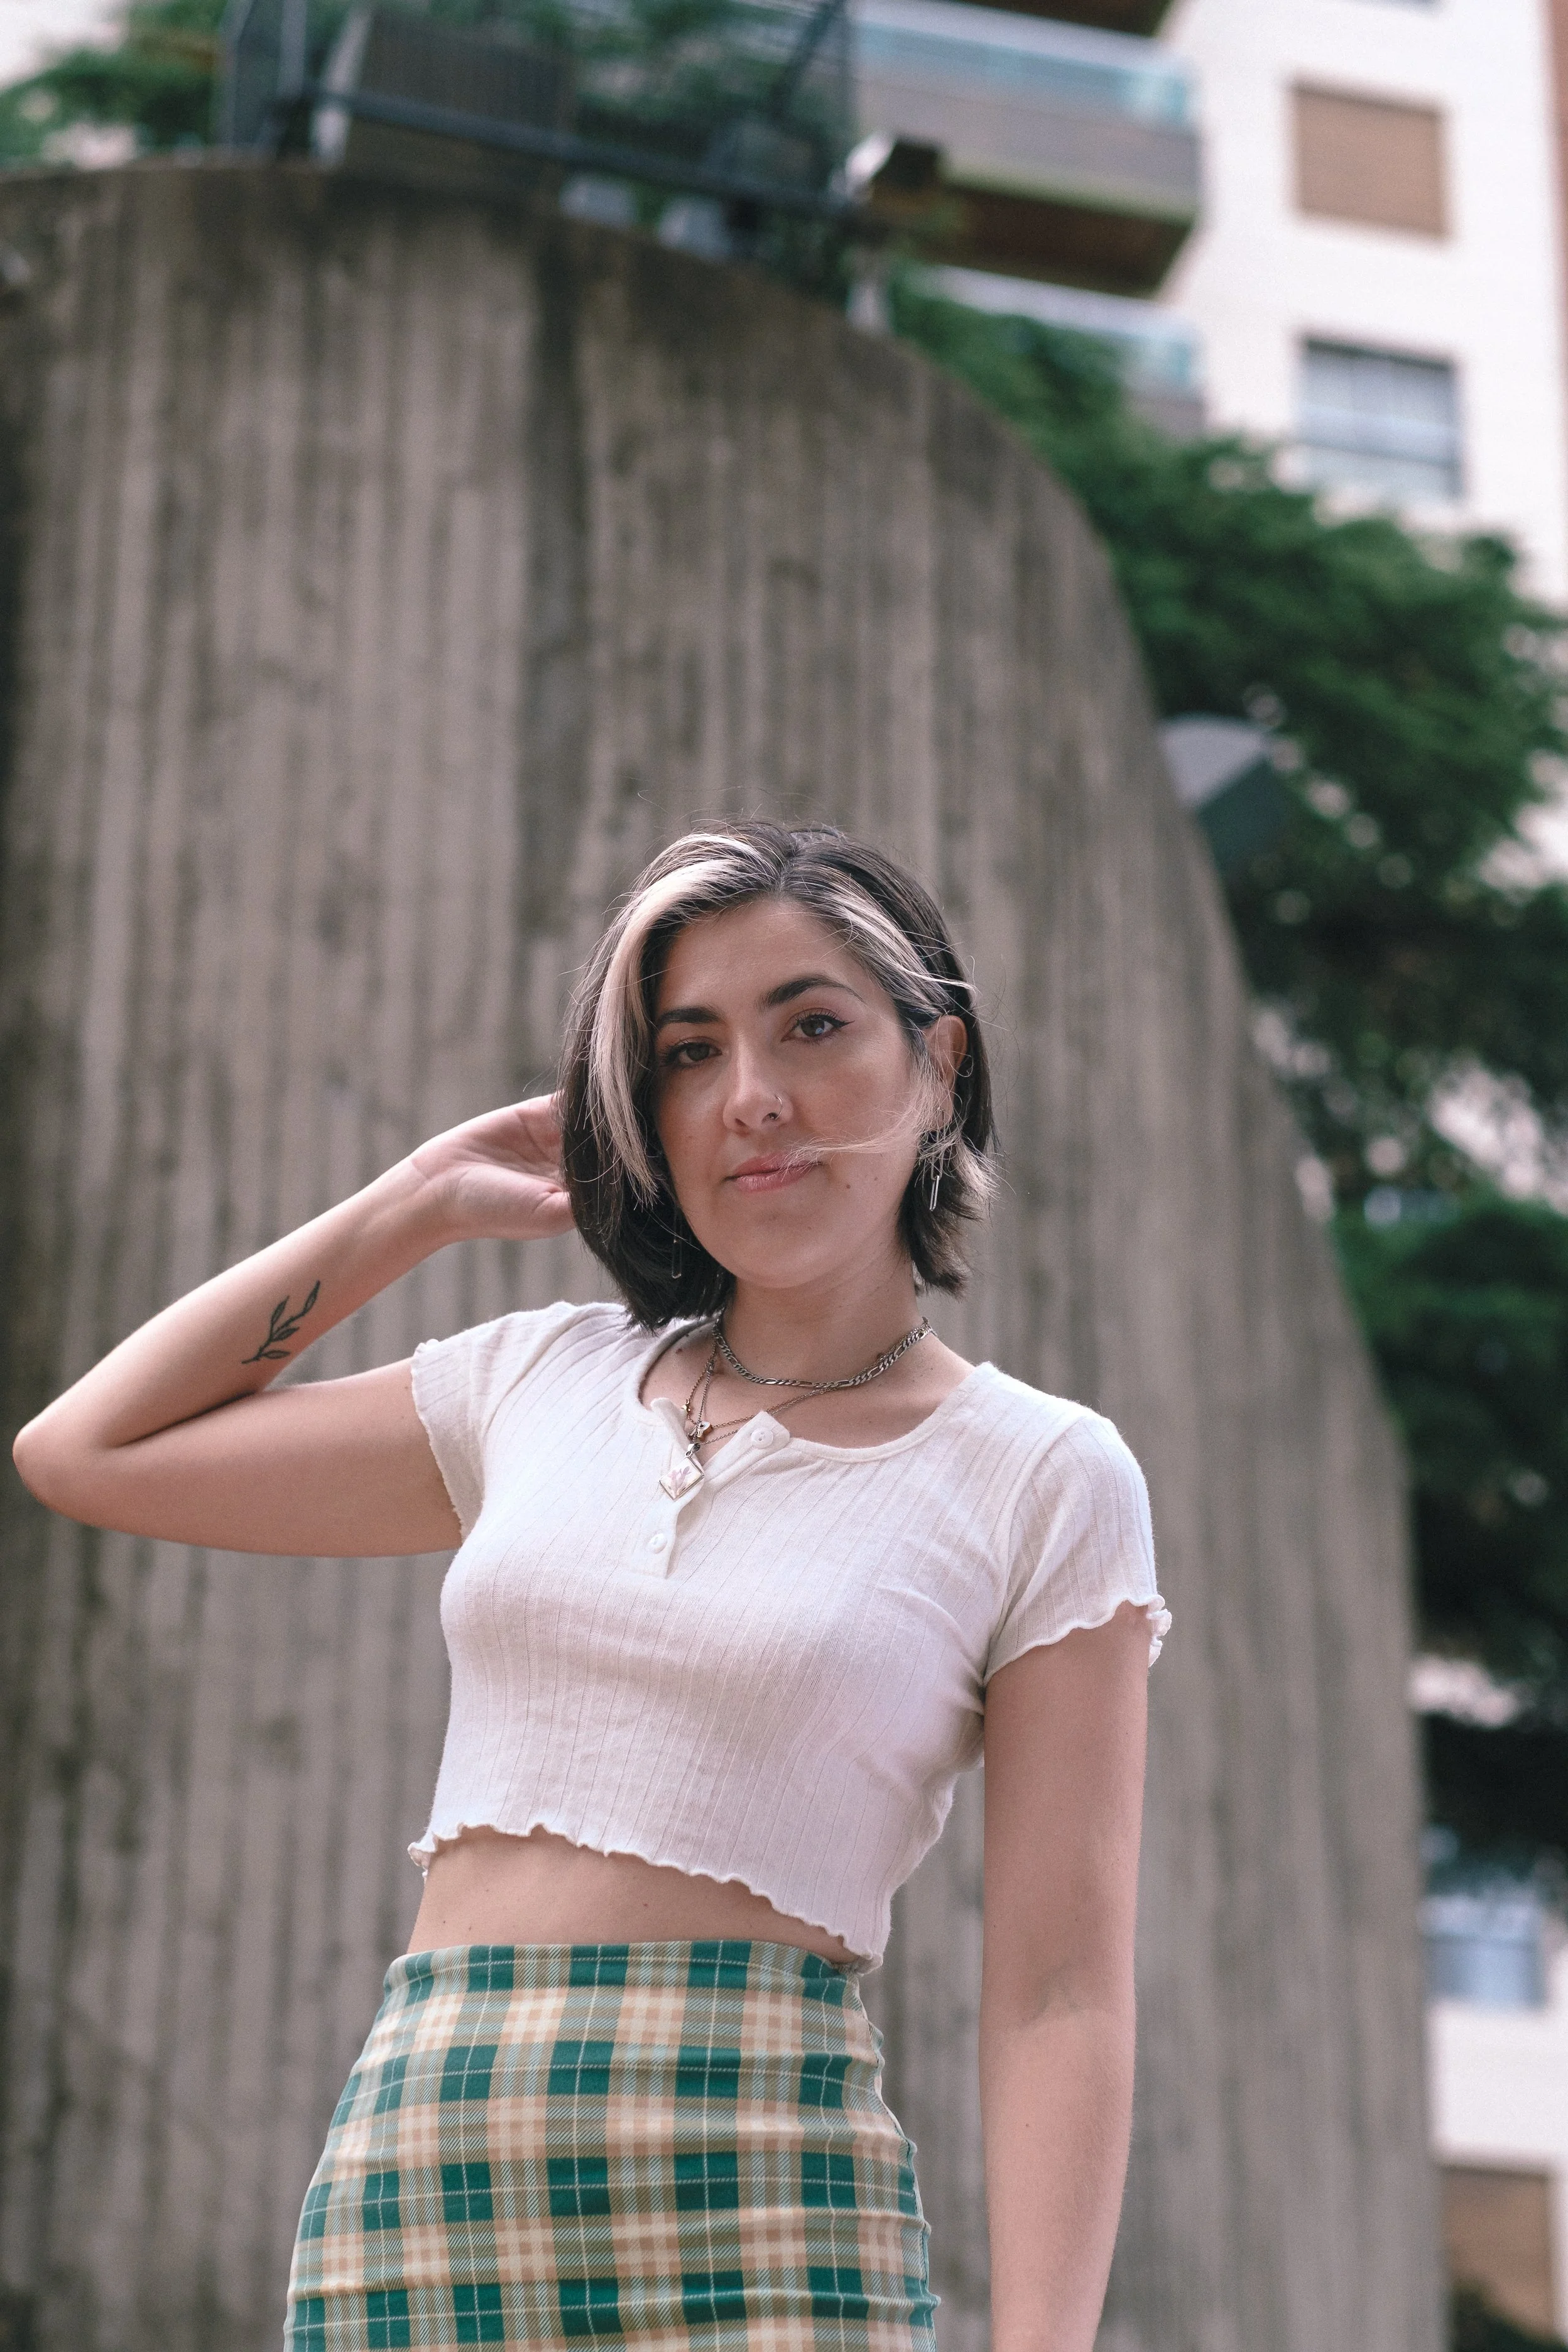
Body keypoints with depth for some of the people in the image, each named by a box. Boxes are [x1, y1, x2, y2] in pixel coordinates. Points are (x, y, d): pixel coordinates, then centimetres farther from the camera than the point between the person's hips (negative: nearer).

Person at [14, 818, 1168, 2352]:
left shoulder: (1046, 1480, 1)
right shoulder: (542, 1390, 12)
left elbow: (1059, 1989, -3)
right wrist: (422, 1199, 16)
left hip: (749, 2220, -3)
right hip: (402, 2176, 4)